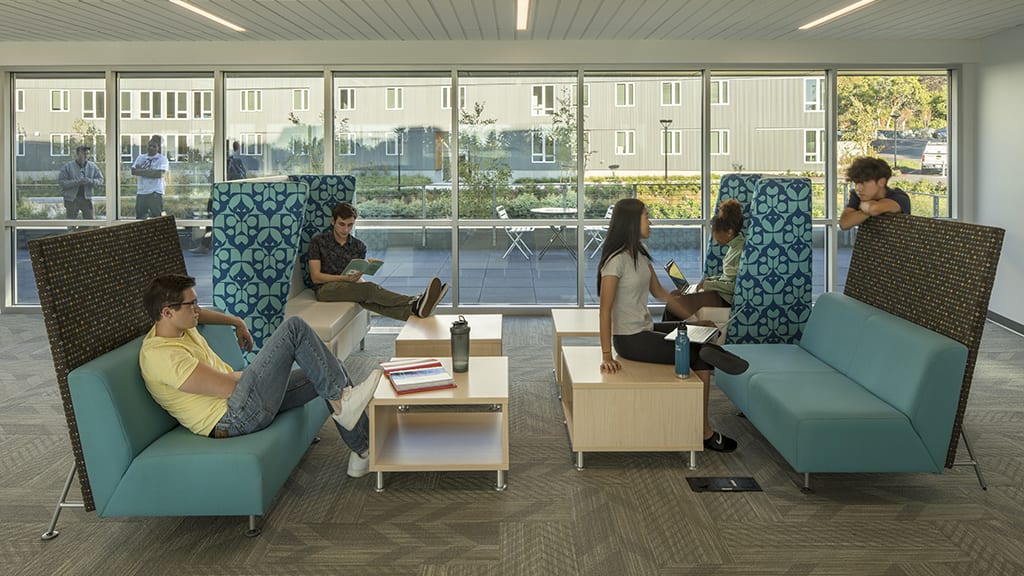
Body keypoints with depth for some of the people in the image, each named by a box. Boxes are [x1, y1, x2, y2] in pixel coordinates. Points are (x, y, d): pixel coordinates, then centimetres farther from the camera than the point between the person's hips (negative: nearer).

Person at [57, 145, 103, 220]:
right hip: (72, 199, -3)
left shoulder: (92, 166, 6)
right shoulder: (67, 167, -4)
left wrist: (90, 181, -17)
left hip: (87, 198, 3)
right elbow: (61, 182, -9)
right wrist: (76, 182, -21)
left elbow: (100, 180, 4)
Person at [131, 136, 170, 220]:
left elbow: (159, 174, -15)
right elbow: (133, 171, 3)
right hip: (141, 193, 5)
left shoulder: (162, 159, 0)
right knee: (139, 218, 8)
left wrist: (141, 171, -7)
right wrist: (150, 171, -9)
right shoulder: (141, 157, 15)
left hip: (155, 193, -5)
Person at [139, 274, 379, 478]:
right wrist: (252, 374, -2)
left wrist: (237, 322, 32)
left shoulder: (179, 326, 10)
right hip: (237, 417, -10)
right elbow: (230, 387, -22)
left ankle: (364, 451, 16)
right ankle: (340, 401, -7)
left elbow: (196, 314, 38)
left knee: (329, 372, 10)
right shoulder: (161, 356, -20)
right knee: (295, 328, -16)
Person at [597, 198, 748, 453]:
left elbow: (659, 291, 16)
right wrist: (606, 355, -26)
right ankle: (704, 433, -2)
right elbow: (605, 309, -23)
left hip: (646, 329, 9)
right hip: (630, 339, -9)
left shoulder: (640, 254, 7)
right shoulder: (616, 260, -21)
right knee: (700, 357, -9)